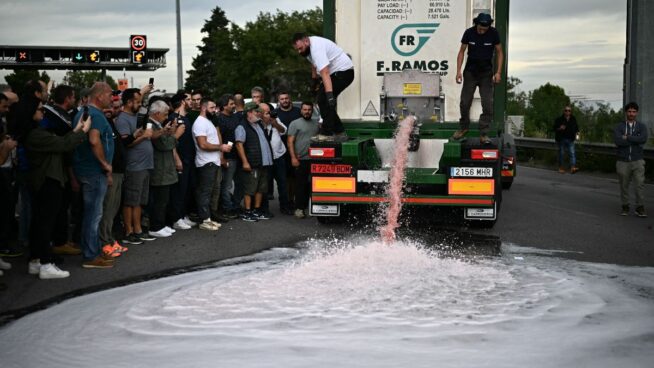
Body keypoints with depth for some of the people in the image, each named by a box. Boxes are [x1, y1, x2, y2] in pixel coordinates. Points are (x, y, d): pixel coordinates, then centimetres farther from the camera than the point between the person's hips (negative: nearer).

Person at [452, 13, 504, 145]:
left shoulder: (493, 33, -9)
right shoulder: (469, 33, -8)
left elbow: (499, 52, 0)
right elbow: (462, 52, 2)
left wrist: (498, 72, -8)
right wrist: (458, 71, -6)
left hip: (486, 72, -1)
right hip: (470, 71, 1)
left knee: (488, 104, -8)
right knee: (465, 102, 2)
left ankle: (483, 134, -2)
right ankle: (463, 127, 25)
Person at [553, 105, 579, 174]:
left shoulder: (573, 119, 8)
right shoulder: (559, 119, -3)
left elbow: (576, 128, 20)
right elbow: (554, 128, -3)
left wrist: (576, 133, 2)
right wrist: (560, 129, -22)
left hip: (570, 140, 3)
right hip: (561, 139, -3)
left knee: (572, 153, -10)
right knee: (561, 153, 5)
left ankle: (573, 168, -19)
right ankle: (560, 168, 16)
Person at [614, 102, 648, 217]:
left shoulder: (642, 126, 5)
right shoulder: (619, 126, 3)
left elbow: (643, 139, -16)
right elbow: (617, 141, -16)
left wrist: (627, 137, -14)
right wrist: (636, 140, -13)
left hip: (637, 161, 0)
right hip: (623, 161, 0)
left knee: (640, 184, -8)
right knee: (624, 186, 8)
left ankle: (640, 208, -3)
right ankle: (625, 207, 20)